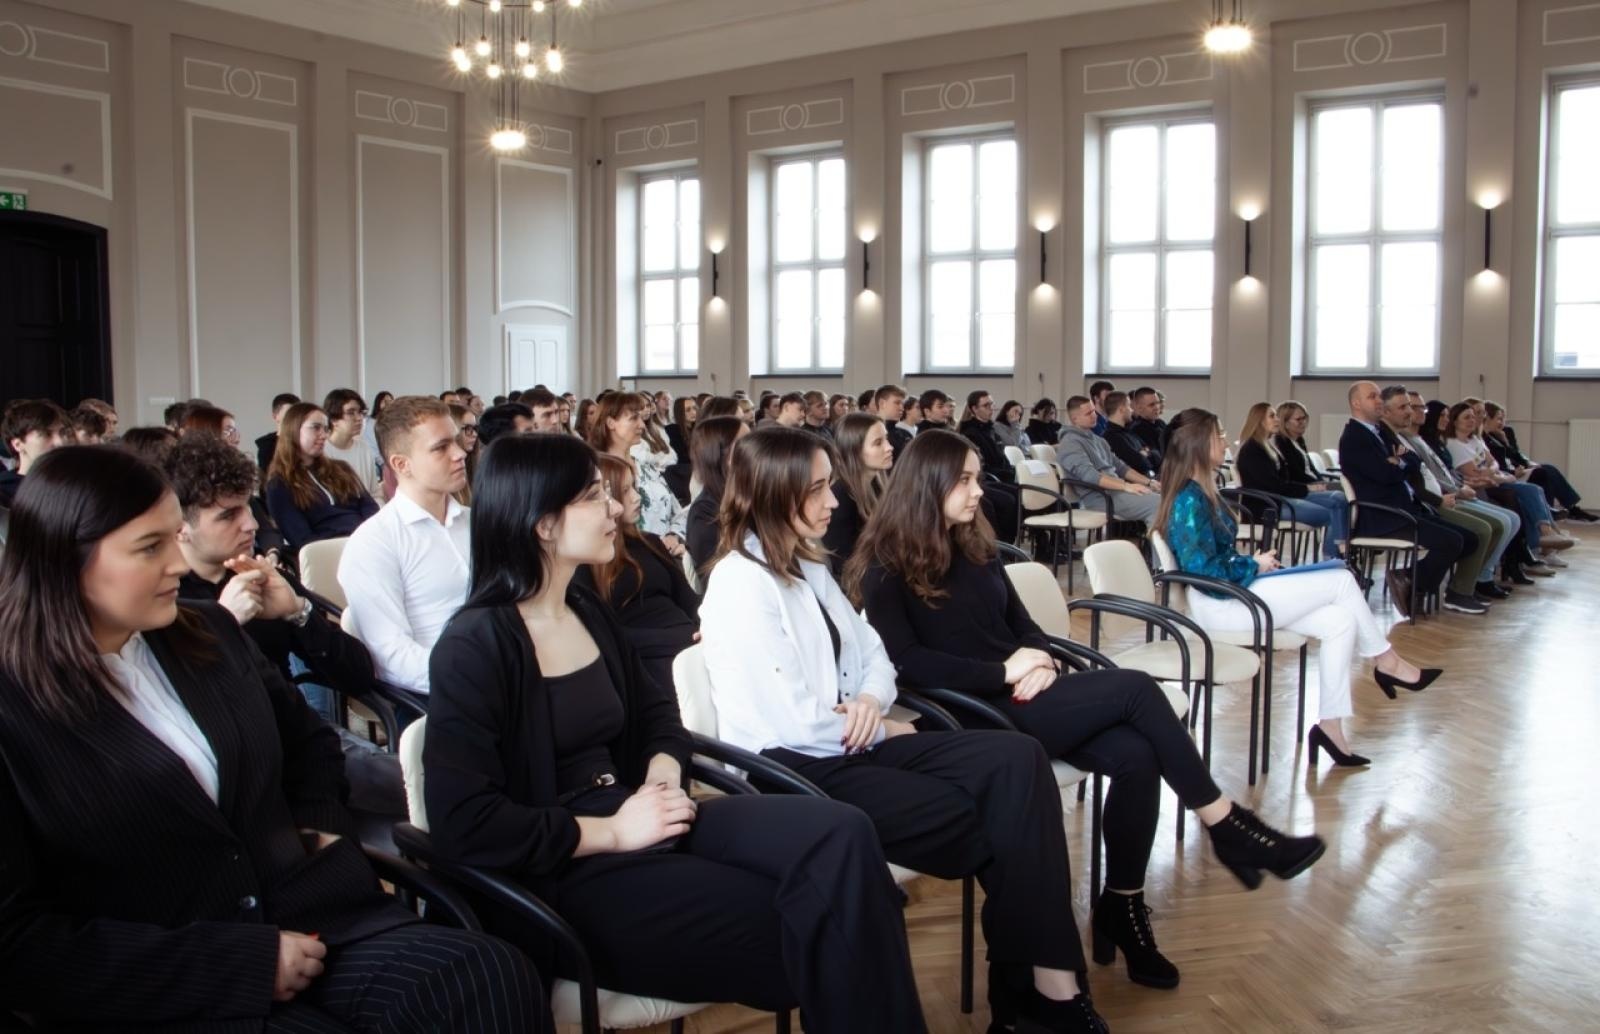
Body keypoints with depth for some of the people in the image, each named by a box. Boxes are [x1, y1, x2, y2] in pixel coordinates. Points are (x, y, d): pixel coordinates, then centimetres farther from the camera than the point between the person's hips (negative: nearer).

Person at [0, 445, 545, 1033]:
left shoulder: (210, 632, 11)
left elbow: (308, 741, 28)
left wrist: (320, 828, 7)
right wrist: (243, 961, -15)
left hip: (308, 918, 6)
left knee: (493, 976, -23)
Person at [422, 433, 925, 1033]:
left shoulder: (587, 613, 13)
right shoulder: (475, 646, -12)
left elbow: (655, 710, 23)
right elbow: (463, 824, -19)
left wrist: (662, 776, -1)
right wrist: (614, 832, -17)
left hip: (636, 823, 7)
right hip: (564, 876, -7)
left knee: (838, 836, -19)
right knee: (807, 925, -21)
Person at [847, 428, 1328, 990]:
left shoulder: (975, 547, 16)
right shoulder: (886, 569, -7)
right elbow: (906, 662, -18)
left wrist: (1040, 660, -6)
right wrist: (1003, 673, -18)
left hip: (1022, 696, 7)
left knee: (1136, 755, -20)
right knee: (1135, 689, -19)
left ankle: (1123, 905, -5)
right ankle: (1229, 828, -6)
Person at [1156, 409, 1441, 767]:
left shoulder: (1200, 493, 12)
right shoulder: (1190, 501, -18)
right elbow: (1203, 571, -23)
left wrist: (1253, 563, 1)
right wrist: (1254, 566, -9)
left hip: (1231, 593, 10)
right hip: (1218, 606, -10)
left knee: (1340, 622, -1)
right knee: (1341, 579, -5)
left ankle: (1330, 726, 0)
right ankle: (1387, 662, 14)